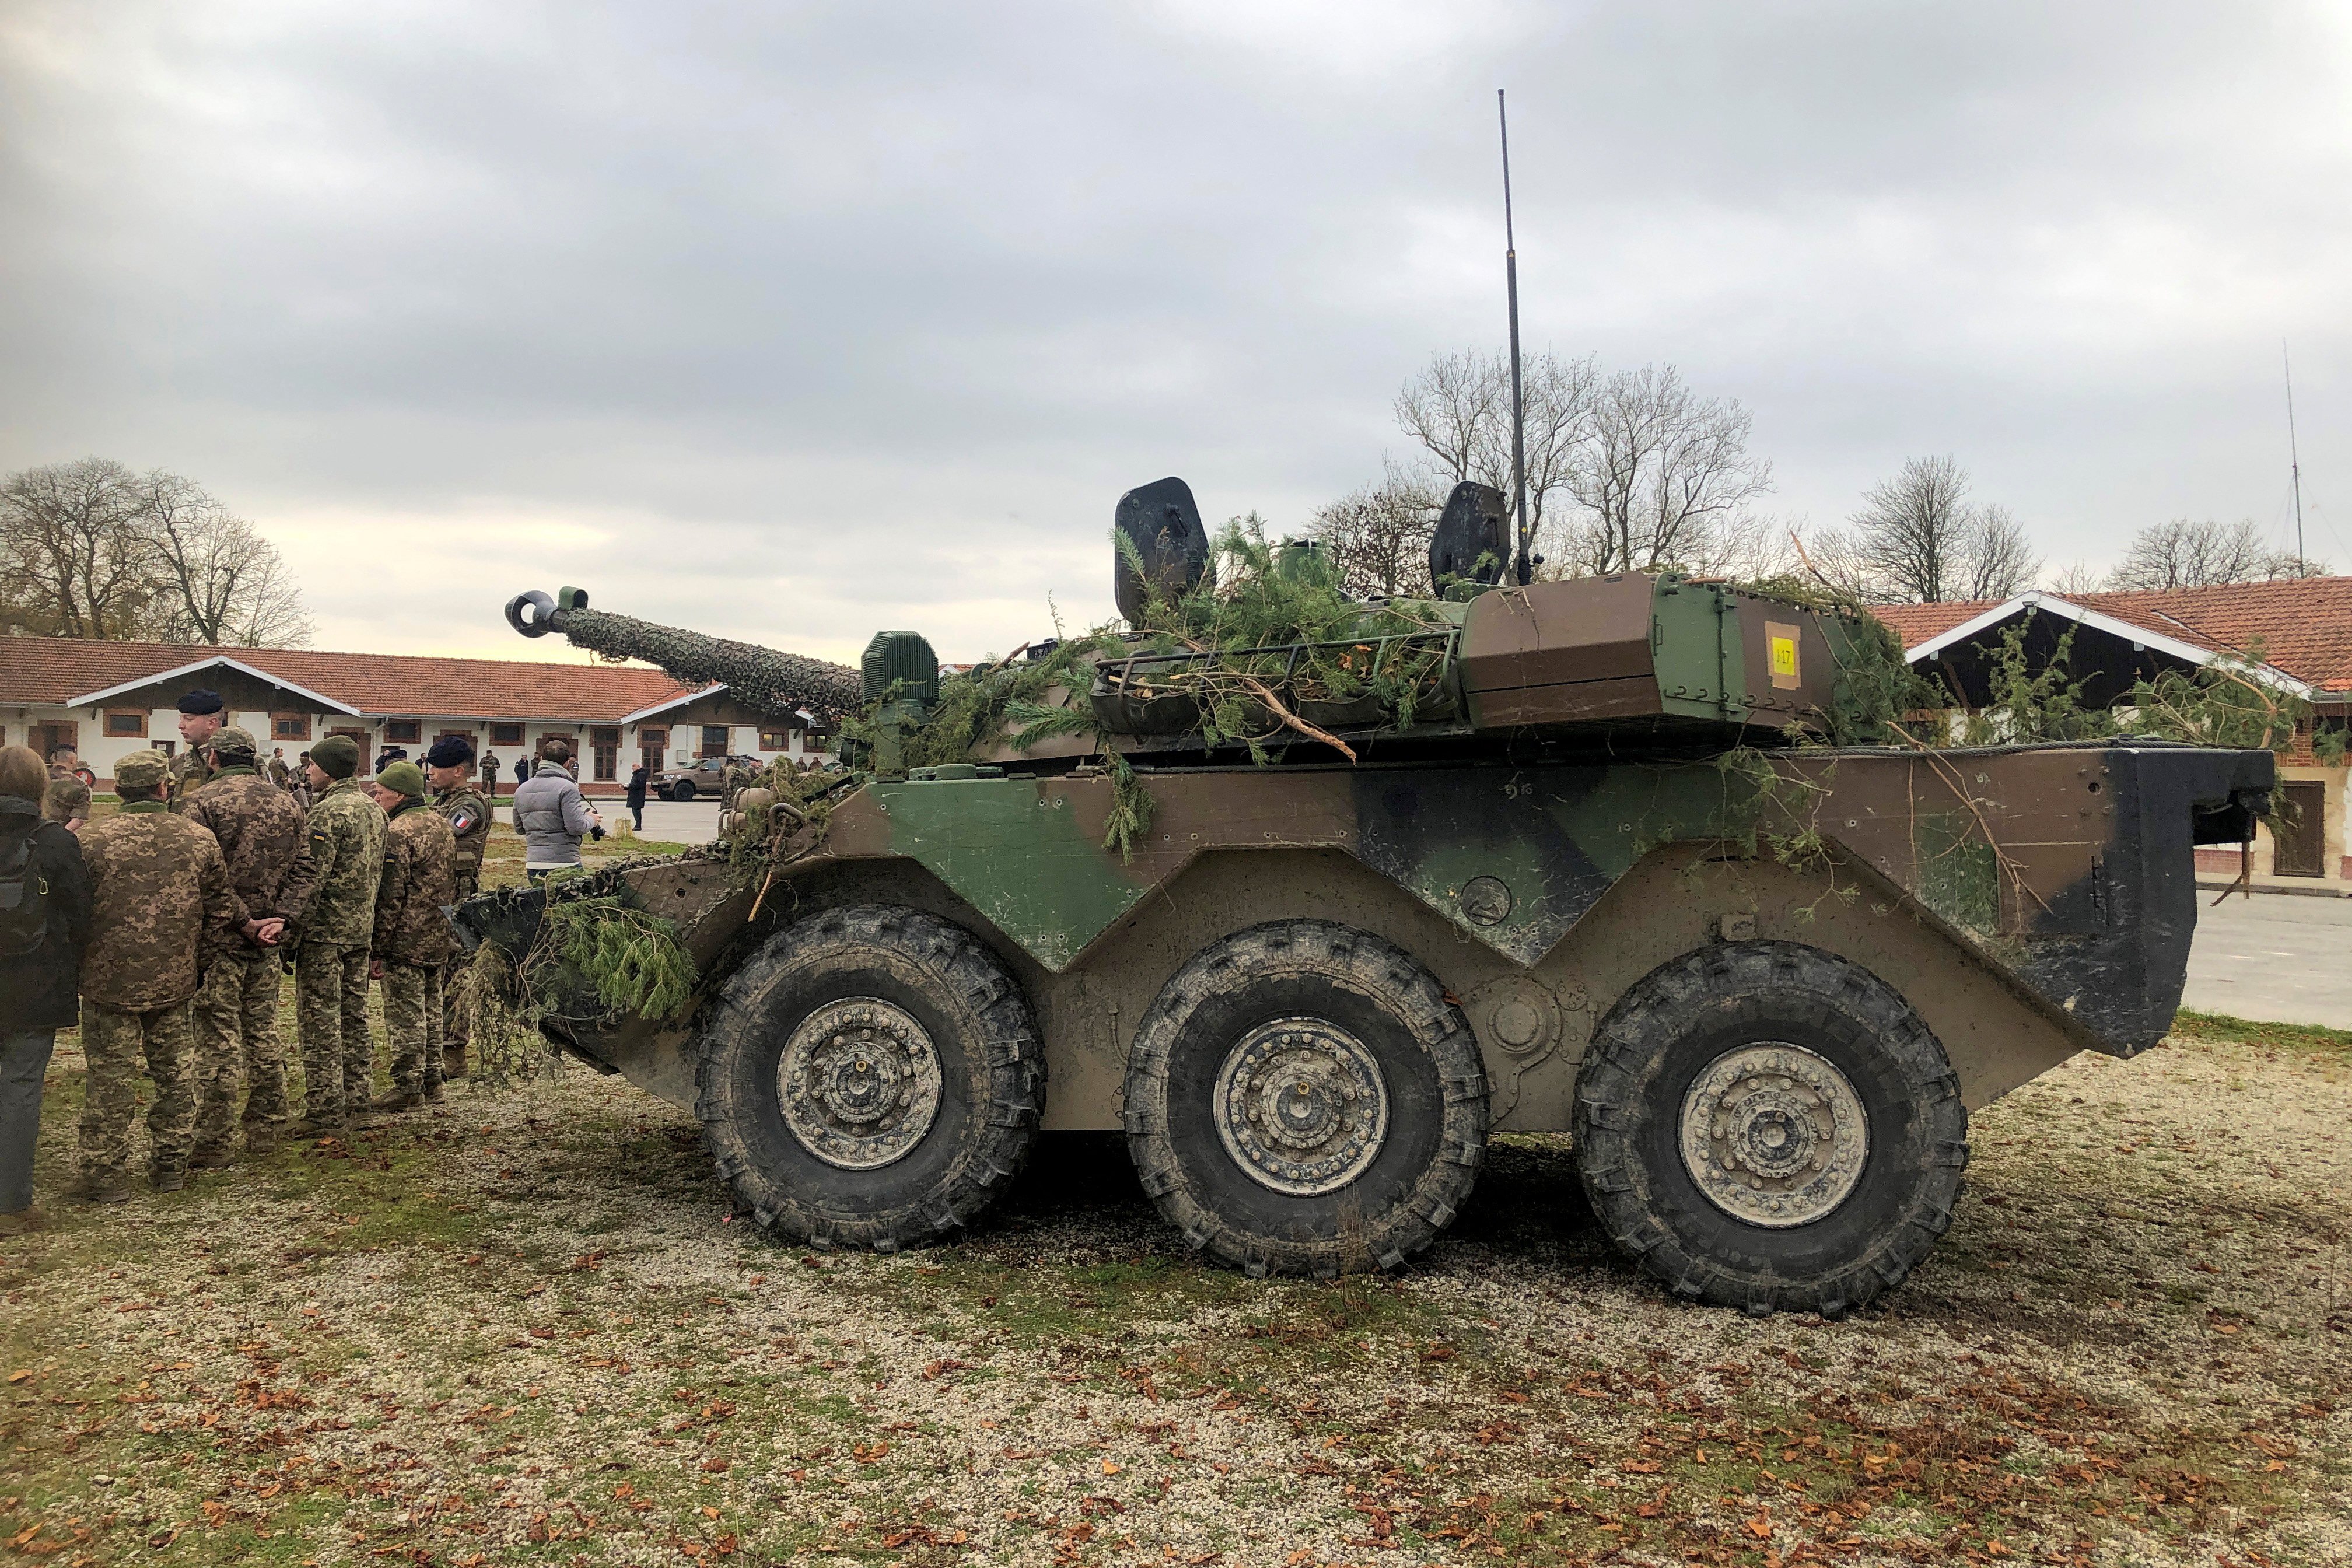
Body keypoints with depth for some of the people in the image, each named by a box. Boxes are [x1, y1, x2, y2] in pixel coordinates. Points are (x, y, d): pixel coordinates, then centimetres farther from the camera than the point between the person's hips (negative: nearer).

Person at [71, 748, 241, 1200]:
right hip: (175, 980, 2)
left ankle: (106, 1176, 11)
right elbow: (220, 909, 3)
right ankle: (171, 1167, 21)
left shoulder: (94, 839, -9)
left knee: (110, 1078, 5)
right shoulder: (199, 839, -2)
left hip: (110, 979, -2)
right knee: (173, 1073, 14)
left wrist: (79, 967, 13)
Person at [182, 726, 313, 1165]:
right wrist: (282, 917, -4)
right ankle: (266, 1127, 25)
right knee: (263, 1031, 16)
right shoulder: (285, 802, 9)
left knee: (219, 1040, -1)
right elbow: (303, 866, 5)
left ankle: (215, 1145, 4)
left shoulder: (205, 801, -10)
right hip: (266, 943, 6)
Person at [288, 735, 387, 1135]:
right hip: (362, 929, 9)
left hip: (325, 933, -9)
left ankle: (324, 1112, 1)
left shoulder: (329, 812, -16)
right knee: (354, 1017, 14)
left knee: (320, 1024, -2)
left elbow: (312, 878, -21)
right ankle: (355, 1100, 21)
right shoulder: (373, 809, 12)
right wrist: (368, 922, 20)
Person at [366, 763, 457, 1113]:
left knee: (405, 1015, -2)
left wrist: (377, 948, -15)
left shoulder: (397, 832, -16)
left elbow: (390, 896, -19)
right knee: (430, 1010, 16)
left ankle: (408, 1087, 3)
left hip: (405, 940, -9)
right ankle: (432, 1081, 22)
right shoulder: (442, 825, 11)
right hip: (439, 939, 9)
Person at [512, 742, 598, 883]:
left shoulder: (521, 790, 10)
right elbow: (576, 827, -15)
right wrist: (591, 820, 4)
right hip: (564, 865, -6)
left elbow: (519, 828, 18)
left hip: (532, 866, 6)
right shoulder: (567, 788, -11)